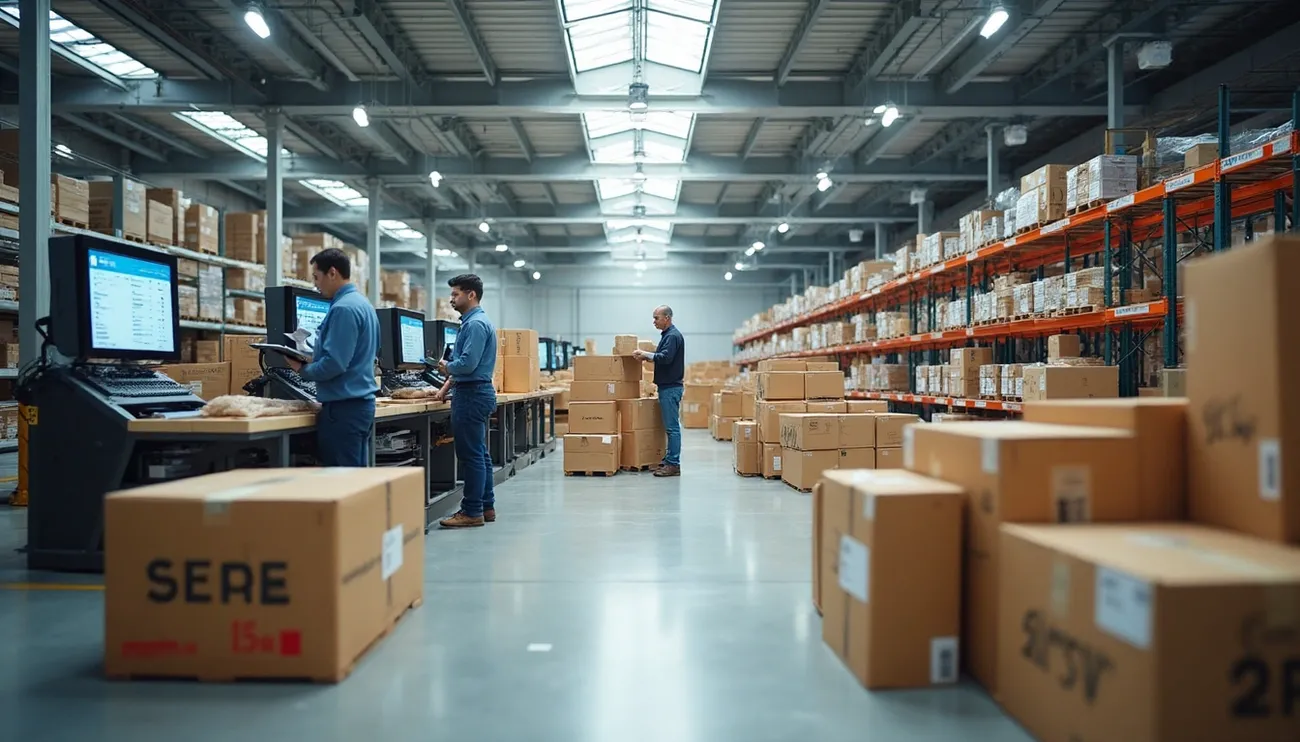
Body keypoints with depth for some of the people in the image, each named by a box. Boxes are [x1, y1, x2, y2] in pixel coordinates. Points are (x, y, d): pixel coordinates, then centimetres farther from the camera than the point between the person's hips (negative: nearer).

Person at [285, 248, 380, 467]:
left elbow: (334, 364, -21)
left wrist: (303, 369, -5)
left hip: (344, 406, -10)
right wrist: (312, 361, 17)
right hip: (361, 401, 10)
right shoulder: (363, 303, 15)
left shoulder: (343, 309, -16)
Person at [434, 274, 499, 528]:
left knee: (471, 455, -6)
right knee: (479, 453, 13)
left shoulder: (476, 324, -16)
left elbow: (467, 363, -23)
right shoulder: (473, 321, 18)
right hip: (475, 392, 11)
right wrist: (447, 386, 17)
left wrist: (446, 367, -4)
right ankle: (486, 506, 20)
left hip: (472, 395, -11)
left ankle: (472, 512, -1)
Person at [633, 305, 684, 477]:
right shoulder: (667, 335, 18)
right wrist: (648, 356, 9)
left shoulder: (673, 336, -14)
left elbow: (666, 358, -26)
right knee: (670, 426, 12)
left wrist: (646, 354, -16)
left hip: (671, 387, -10)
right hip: (666, 386, 10)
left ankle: (674, 464, -6)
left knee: (672, 427, -8)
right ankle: (669, 460, 17)